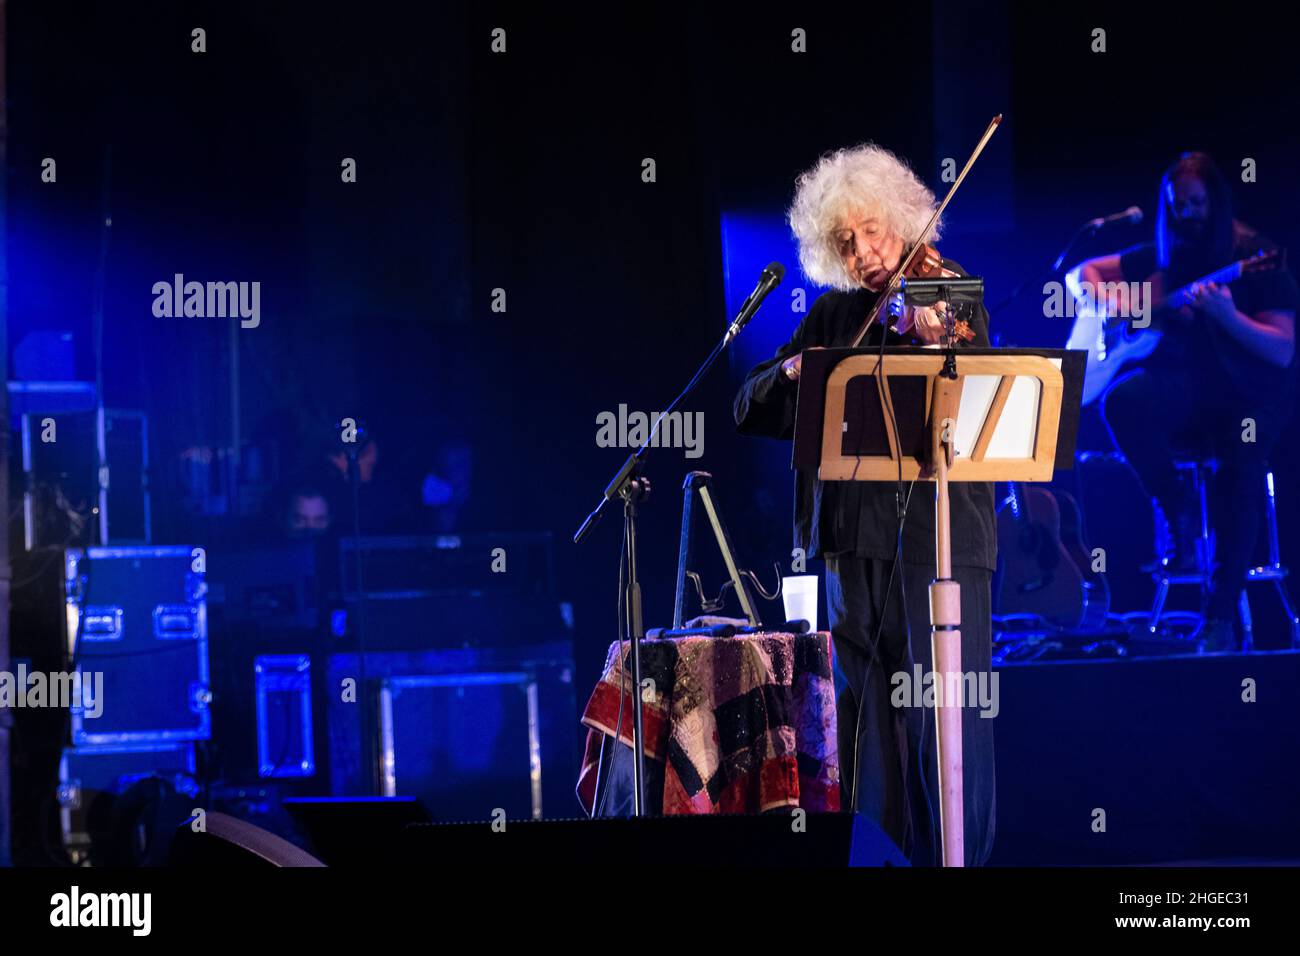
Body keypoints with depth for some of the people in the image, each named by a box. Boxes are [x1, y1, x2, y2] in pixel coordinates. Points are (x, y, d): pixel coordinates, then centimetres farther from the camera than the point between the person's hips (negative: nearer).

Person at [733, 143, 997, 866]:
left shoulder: (954, 298, 4)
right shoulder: (834, 316, 15)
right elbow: (752, 410, 11)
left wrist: (935, 345, -29)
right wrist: (792, 372, -10)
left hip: (939, 539, -4)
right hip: (851, 541, 4)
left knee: (945, 718, -8)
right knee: (863, 717, 5)